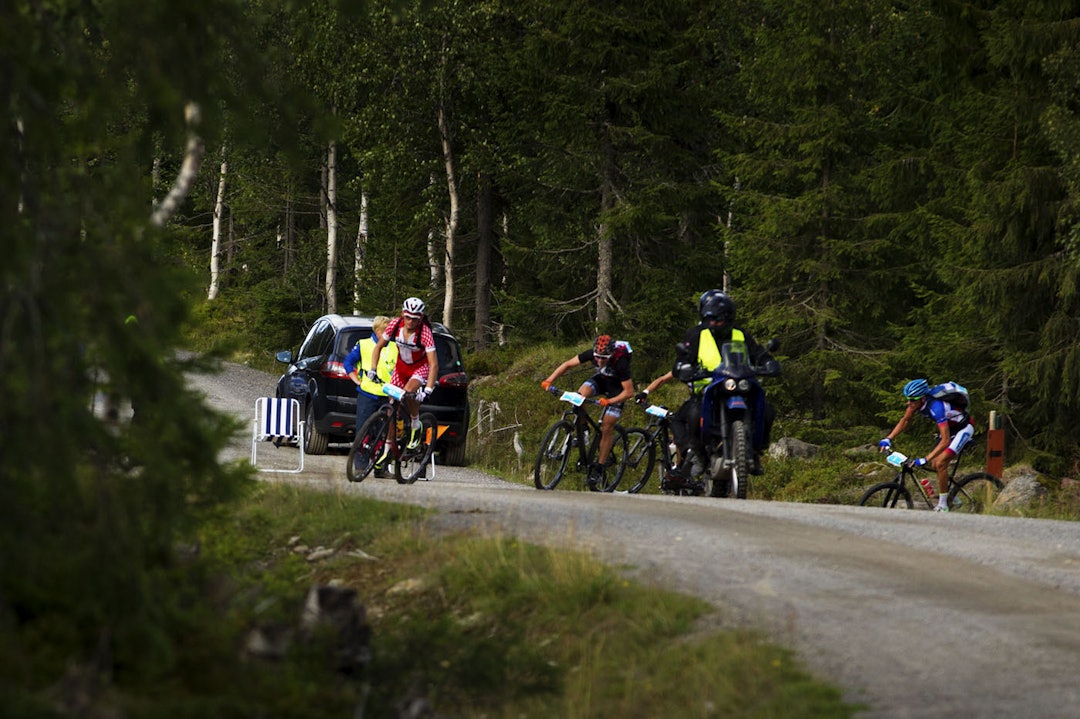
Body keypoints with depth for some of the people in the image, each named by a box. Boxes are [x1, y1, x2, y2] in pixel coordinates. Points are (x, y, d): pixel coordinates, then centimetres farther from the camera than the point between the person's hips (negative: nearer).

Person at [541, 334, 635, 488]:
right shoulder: (591, 354, -26)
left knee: (606, 428, -10)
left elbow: (629, 391, -31)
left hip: (617, 387, -4)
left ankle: (599, 468, 1)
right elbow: (567, 364, -16)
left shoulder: (620, 363, -37)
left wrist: (609, 401, -42)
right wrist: (549, 380, -26)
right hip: (601, 378, 4)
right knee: (581, 394, -27)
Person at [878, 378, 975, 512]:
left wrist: (925, 460, -45)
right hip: (949, 428, 8)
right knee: (934, 464, 4)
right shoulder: (917, 401, -15)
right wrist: (888, 439, -10)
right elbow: (905, 420, 3)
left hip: (963, 428, -8)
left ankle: (943, 505, -8)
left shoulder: (936, 407, -38)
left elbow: (945, 441, -41)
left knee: (940, 463, -19)